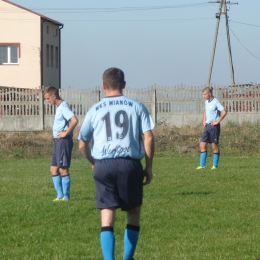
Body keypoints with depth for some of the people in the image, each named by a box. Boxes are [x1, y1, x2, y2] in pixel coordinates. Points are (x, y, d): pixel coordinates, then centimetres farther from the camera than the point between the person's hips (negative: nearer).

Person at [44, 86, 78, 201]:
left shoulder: (63, 107, -15)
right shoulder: (59, 107, 15)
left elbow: (74, 120, -29)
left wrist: (66, 133, -20)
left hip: (64, 141, -10)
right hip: (58, 141, 10)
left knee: (63, 169, -5)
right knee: (53, 169, 12)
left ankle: (66, 197, 1)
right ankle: (60, 195, 16)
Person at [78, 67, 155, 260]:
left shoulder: (95, 110, 9)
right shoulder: (137, 107, 6)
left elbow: (82, 144, 14)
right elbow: (149, 138, -1)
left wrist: (93, 163, 31)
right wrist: (149, 167, 7)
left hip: (103, 165, 0)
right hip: (130, 164, 0)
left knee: (107, 220, -1)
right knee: (134, 214, 16)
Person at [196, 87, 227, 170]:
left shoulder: (215, 102, -13)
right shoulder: (206, 102, 13)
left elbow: (224, 112, -22)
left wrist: (217, 121, -17)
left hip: (214, 126, -8)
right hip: (207, 126, 8)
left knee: (214, 146, 0)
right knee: (202, 145, 2)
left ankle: (215, 165, 7)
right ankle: (202, 165, 4)